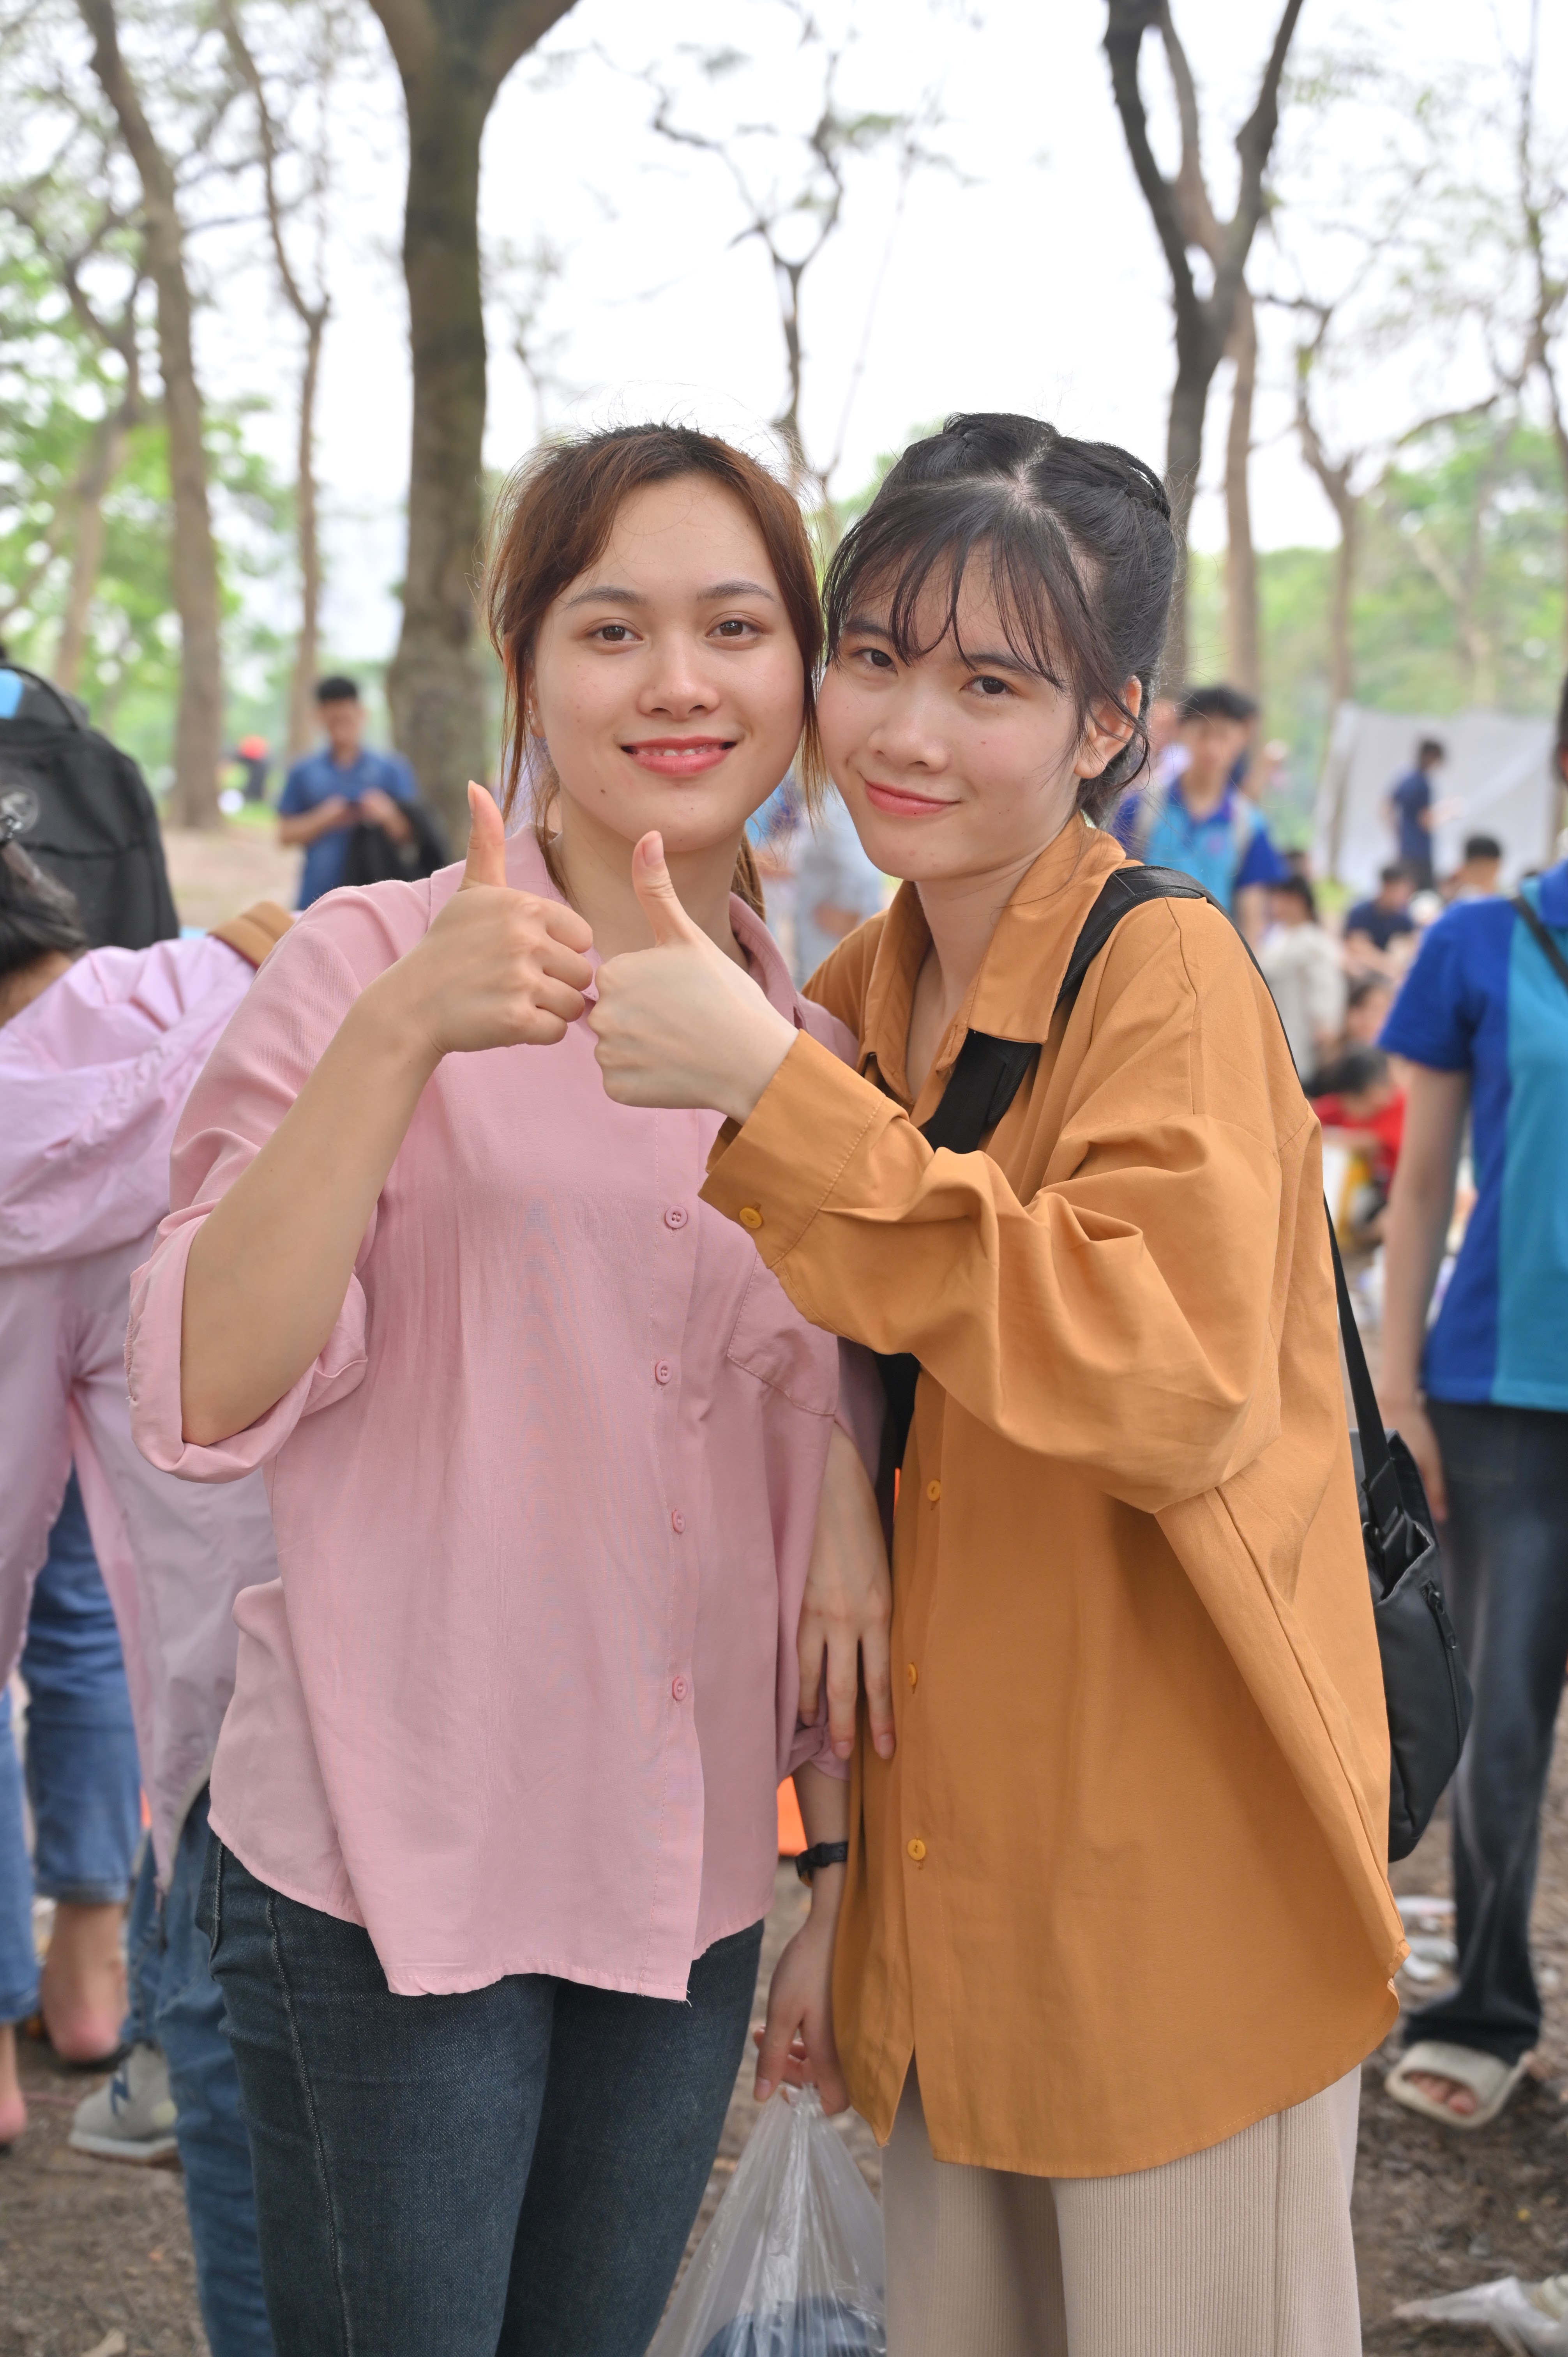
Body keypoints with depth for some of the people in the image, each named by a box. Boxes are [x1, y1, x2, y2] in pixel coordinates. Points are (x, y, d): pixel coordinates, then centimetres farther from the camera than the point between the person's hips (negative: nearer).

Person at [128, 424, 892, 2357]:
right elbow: (205, 1400, -19)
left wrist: (841, 1865, 14)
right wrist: (401, 1033, -29)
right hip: (390, 1882, -4)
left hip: (691, 1887, 5)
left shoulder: (815, 1054, 6)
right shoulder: (373, 966, -9)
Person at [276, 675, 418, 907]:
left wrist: (388, 816, -16)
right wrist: (322, 820, -9)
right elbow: (286, 833, 8)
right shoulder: (304, 772, 9)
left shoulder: (391, 770, 6)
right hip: (318, 896, 1)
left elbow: (409, 836, 4)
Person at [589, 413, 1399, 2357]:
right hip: (943, 1862, 7)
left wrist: (774, 1093, -33)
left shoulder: (1169, 976, -15)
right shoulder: (854, 998, 7)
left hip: (1174, 1873, -7)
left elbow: (1173, 1381, -33)